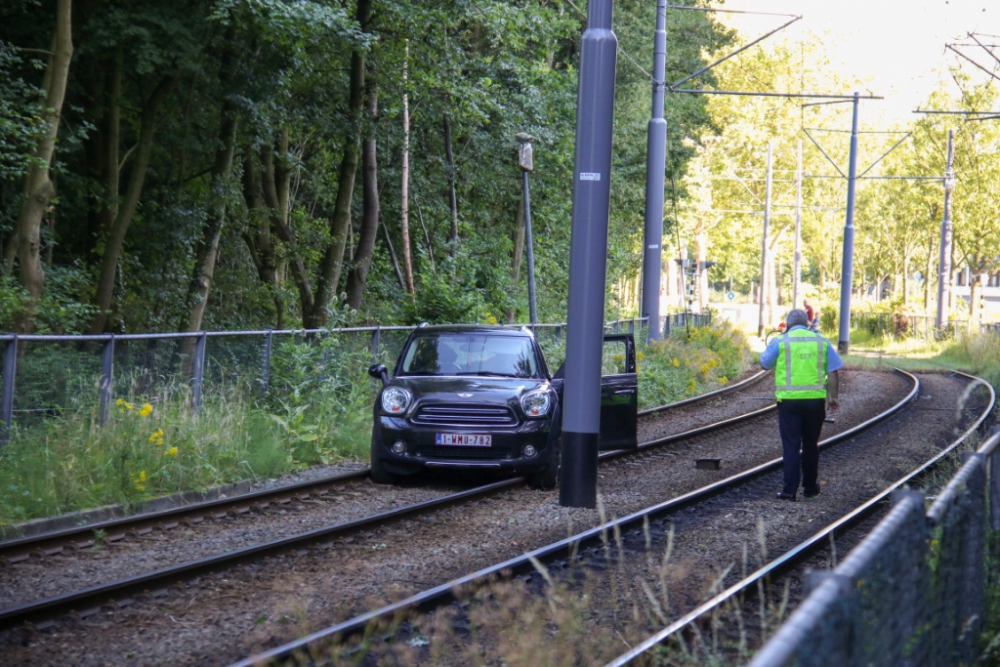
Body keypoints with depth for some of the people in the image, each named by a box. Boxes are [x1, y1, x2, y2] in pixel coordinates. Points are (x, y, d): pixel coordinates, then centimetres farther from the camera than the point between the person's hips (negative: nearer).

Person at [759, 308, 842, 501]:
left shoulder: (780, 342, -1)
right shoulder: (821, 342, 6)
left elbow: (765, 363, 10)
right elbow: (833, 372, 4)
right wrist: (834, 397, 10)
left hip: (789, 399, -2)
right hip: (815, 399, 2)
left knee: (791, 445, -1)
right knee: (810, 445, 15)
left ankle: (790, 490, -6)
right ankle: (810, 486, 23)